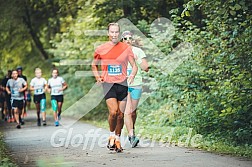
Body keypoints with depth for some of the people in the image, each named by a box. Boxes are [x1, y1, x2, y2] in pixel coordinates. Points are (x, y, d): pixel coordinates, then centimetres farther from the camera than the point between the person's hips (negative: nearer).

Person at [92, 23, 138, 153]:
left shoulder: (126, 48, 4)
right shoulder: (101, 49, 3)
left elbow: (134, 65, 8)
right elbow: (94, 65, 19)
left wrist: (132, 75, -12)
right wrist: (98, 77, 4)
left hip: (122, 84, 2)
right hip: (108, 84, -2)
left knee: (121, 114, 3)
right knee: (113, 112, -17)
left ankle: (117, 139, 17)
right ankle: (111, 135, 4)